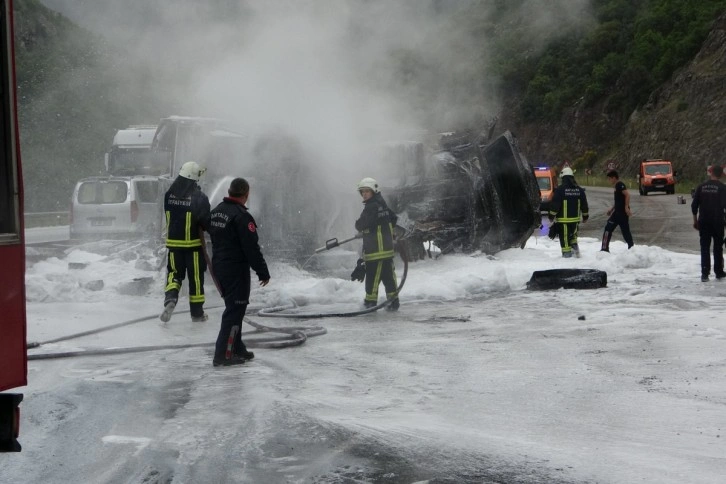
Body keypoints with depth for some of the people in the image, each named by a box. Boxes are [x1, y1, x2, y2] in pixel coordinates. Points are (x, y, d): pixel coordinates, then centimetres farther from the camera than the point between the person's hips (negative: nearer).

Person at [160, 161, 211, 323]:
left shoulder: (169, 194, -1)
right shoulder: (199, 197, -16)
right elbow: (206, 222, -14)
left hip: (173, 242, 3)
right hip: (193, 243, -3)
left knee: (174, 273, 14)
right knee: (196, 278, 7)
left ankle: (170, 299, -13)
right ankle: (197, 313, 16)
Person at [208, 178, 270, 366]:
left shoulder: (216, 211, 9)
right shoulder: (241, 216, -19)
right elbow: (252, 248, -19)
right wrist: (263, 272, -12)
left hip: (218, 266, 9)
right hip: (236, 269, -9)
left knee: (234, 308, 19)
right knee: (235, 310, -4)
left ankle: (237, 348, 27)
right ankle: (223, 354, -7)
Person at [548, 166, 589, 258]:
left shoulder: (560, 189, -13)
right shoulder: (579, 190, 4)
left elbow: (555, 204, -13)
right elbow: (584, 204, 10)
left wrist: (551, 215, -2)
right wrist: (585, 216, 21)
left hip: (563, 219, -5)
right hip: (575, 218, 5)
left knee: (565, 237, 0)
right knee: (573, 235, 26)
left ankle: (567, 253, -1)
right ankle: (574, 246, 13)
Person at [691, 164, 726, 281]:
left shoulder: (701, 187, 2)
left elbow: (694, 205, 4)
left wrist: (695, 220, 12)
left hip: (703, 222, 2)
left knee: (705, 247, 3)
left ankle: (705, 273, -4)